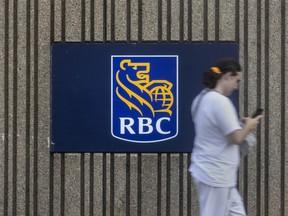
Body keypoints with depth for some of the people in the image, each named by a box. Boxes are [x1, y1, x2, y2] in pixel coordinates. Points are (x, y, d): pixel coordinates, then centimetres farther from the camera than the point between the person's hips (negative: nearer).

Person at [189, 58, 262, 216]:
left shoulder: (202, 98, 8)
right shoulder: (220, 101, -22)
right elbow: (236, 138, -22)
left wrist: (241, 125, 12)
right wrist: (249, 125, -3)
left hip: (208, 171, 10)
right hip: (215, 175, -10)